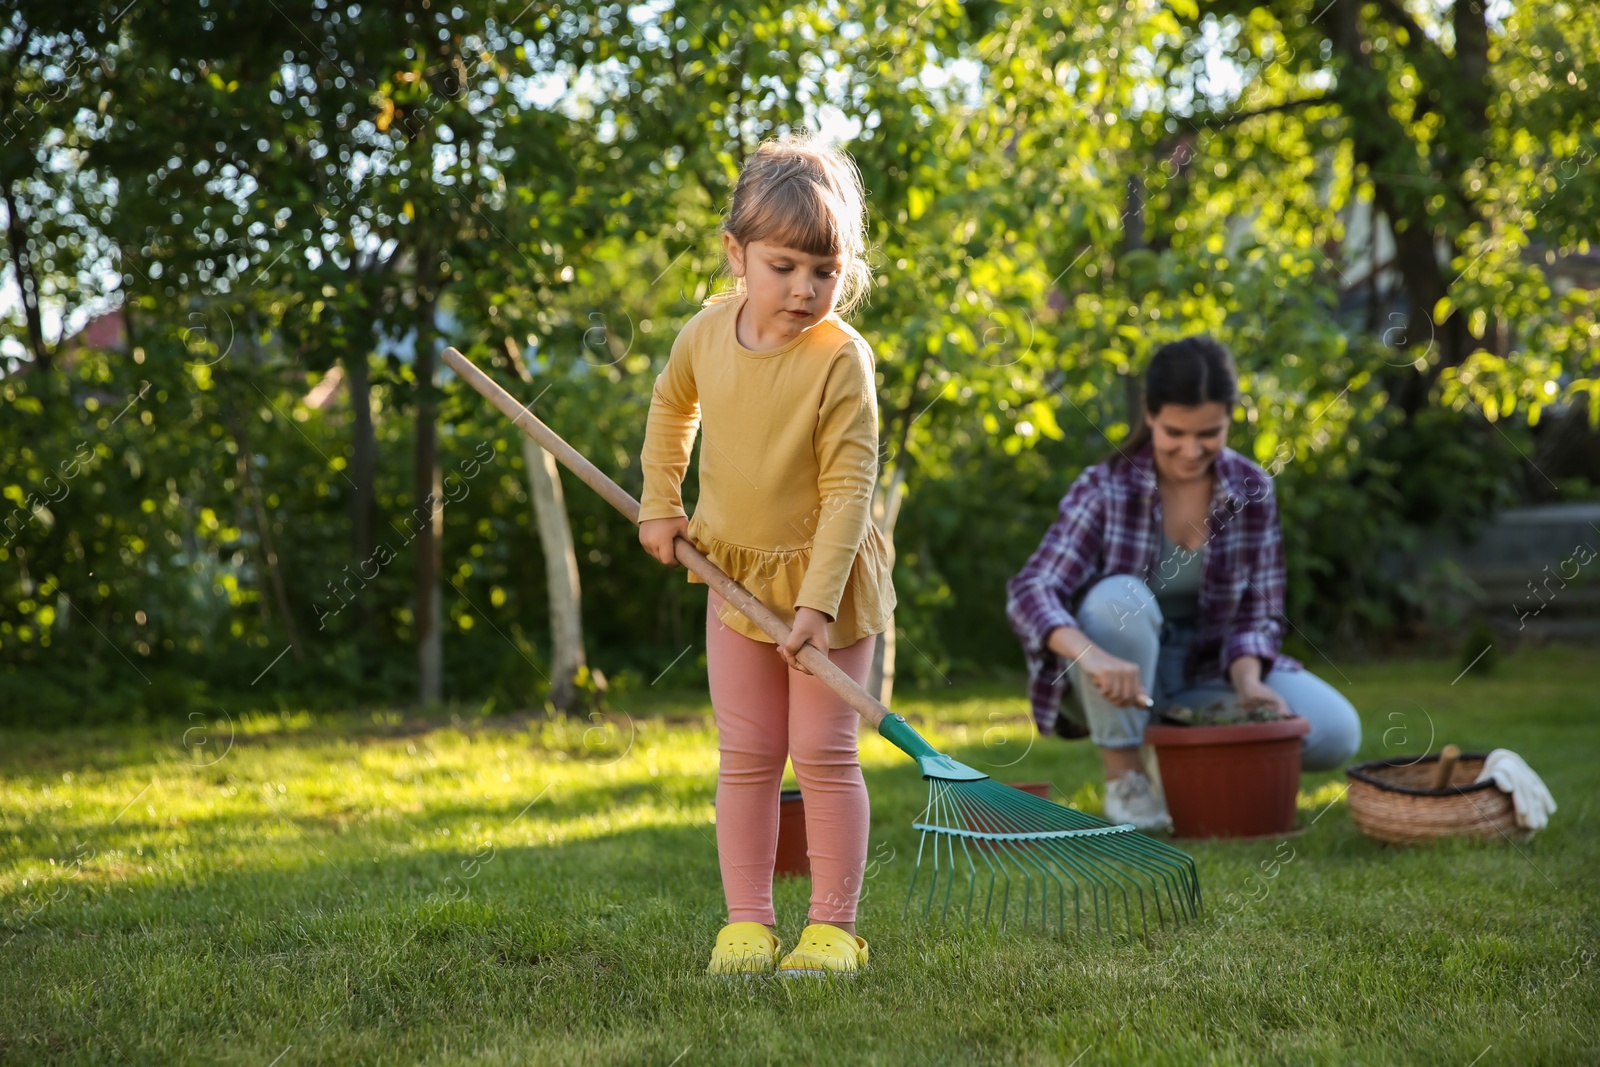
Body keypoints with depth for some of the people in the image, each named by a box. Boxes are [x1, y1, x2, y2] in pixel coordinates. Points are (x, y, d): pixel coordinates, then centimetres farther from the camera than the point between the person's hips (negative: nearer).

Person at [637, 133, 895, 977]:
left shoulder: (840, 359, -20)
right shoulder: (708, 332, -5)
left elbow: (848, 489, -21)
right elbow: (672, 404, 18)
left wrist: (818, 600, -27)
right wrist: (660, 504, 12)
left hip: (826, 580, -4)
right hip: (736, 572, 4)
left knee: (823, 754, -2)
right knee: (745, 756, 6)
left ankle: (833, 925, 7)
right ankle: (746, 922, 11)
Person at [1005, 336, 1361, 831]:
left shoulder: (1252, 491, -7)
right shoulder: (1106, 489, -16)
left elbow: (1258, 613, -2)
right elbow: (1031, 592, -27)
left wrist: (1246, 681, -24)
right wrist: (1092, 655, -46)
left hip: (1205, 672, 3)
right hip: (1116, 680, -3)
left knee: (1335, 732, -20)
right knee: (1119, 599, -36)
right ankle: (1123, 778, -18)